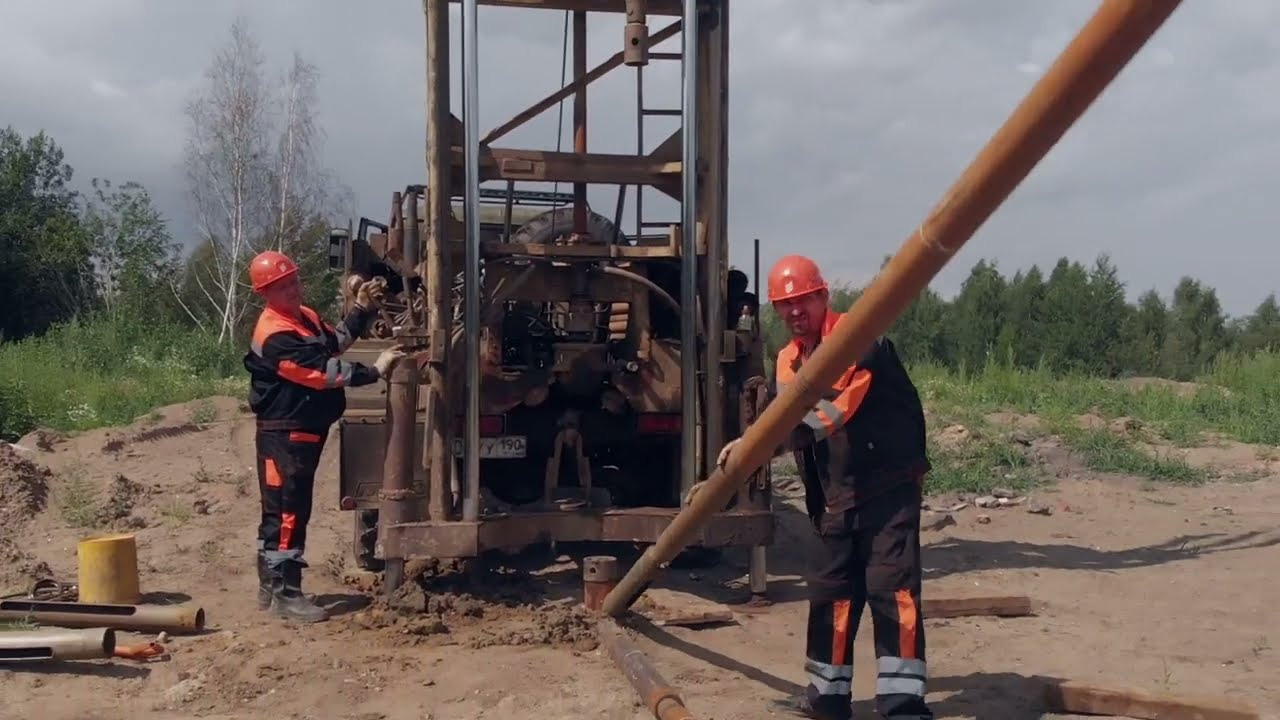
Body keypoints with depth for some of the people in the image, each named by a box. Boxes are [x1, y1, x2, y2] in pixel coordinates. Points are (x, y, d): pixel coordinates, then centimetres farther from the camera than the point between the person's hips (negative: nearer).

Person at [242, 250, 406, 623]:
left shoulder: (304, 317, 10)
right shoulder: (276, 336, -22)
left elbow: (336, 341, 21)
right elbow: (323, 371, -25)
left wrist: (362, 309, 7)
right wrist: (374, 370, -22)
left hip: (303, 432, 10)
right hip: (285, 435, -10)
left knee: (281, 511, 15)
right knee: (288, 512, -7)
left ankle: (270, 588, 24)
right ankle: (285, 595, -2)